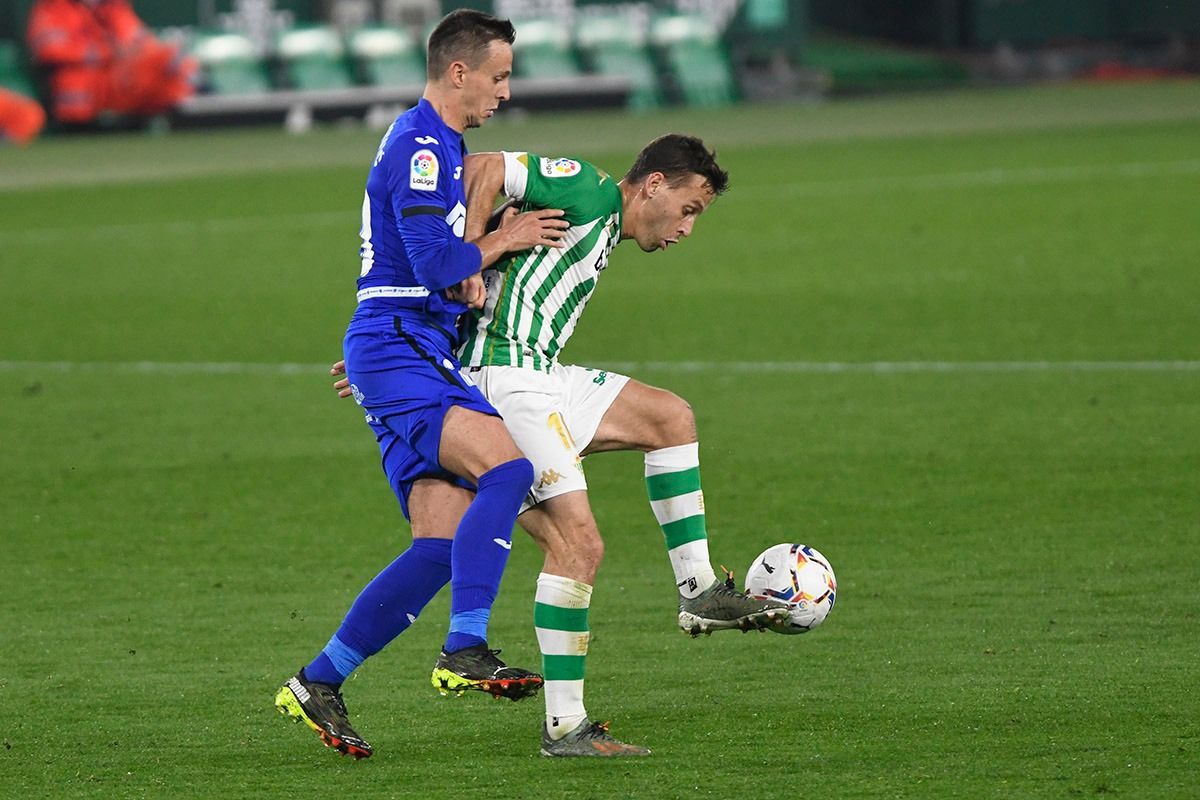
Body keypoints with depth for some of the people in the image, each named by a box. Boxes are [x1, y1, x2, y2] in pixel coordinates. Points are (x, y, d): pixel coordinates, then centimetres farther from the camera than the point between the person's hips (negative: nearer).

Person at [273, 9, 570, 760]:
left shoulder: (441, 147, 22)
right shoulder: (419, 147, -11)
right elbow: (437, 263, -21)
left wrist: (468, 272, 10)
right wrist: (503, 241, -5)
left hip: (423, 359, 10)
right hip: (396, 352, -10)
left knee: (443, 544, 1)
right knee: (505, 466, -29)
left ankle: (318, 685, 6)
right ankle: (465, 650, -32)